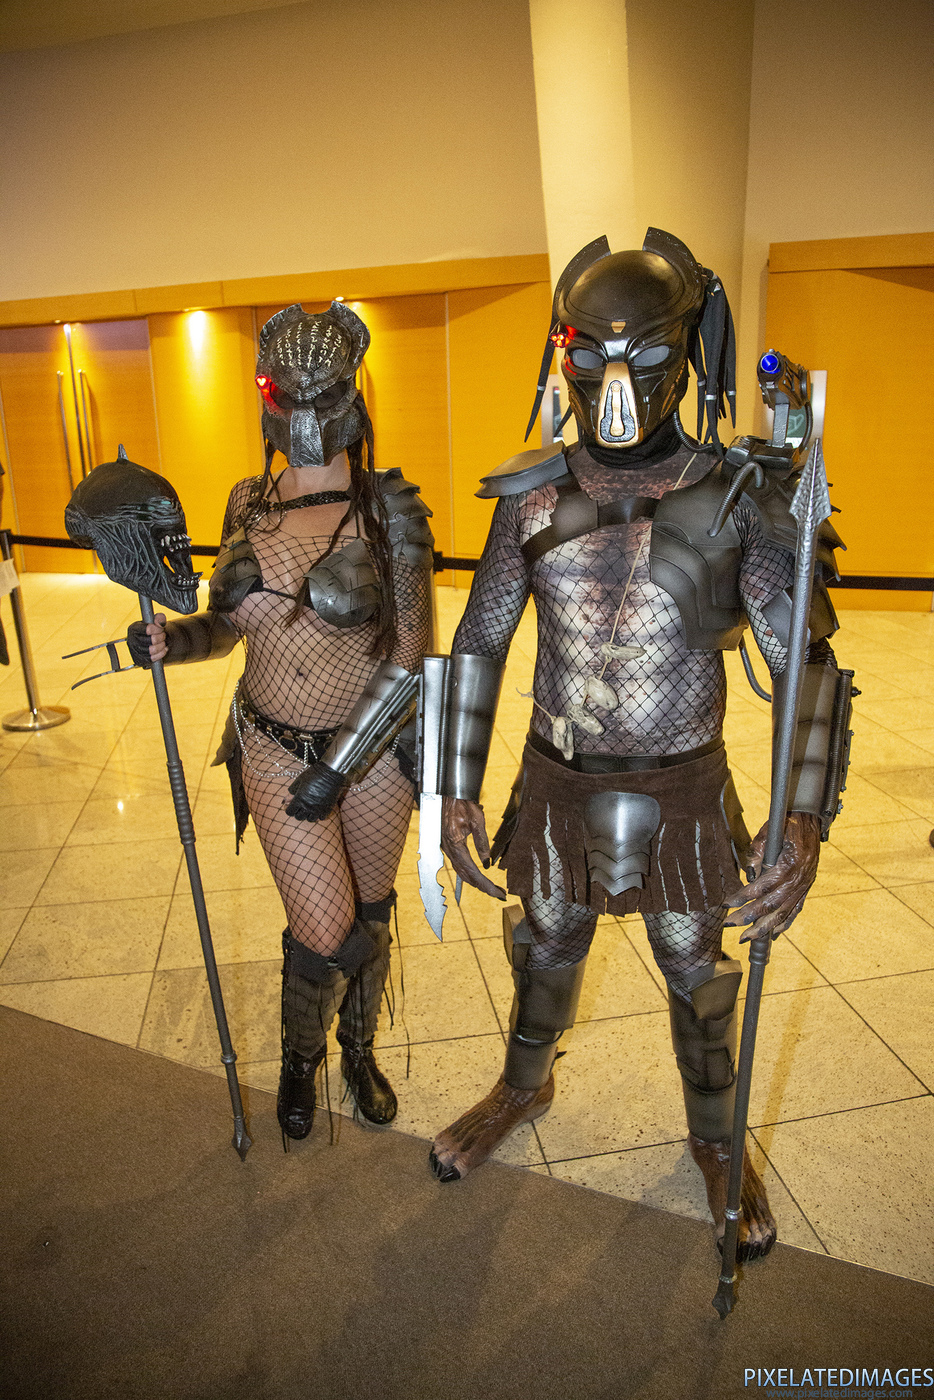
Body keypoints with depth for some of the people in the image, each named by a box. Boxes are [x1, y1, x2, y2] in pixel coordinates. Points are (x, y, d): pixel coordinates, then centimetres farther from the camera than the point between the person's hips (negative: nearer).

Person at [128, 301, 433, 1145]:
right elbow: (227, 623, 10)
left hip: (372, 746, -1)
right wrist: (173, 639, -12)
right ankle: (301, 1058, 36)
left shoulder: (387, 509, -13)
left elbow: (409, 658, -15)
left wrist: (339, 766, -17)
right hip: (274, 748, 2)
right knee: (327, 936, 0)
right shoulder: (249, 504, 0)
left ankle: (359, 1050, 47)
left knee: (369, 917, 17)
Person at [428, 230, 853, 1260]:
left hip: (682, 789, -1)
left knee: (697, 977, 18)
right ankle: (524, 1086, 54)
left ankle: (716, 1141, 48)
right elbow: (480, 643, 0)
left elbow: (805, 663, -13)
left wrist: (806, 820, -26)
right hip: (557, 782, 2)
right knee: (547, 950, 23)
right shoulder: (532, 497, -6)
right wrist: (457, 790, -2)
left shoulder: (741, 498, -13)